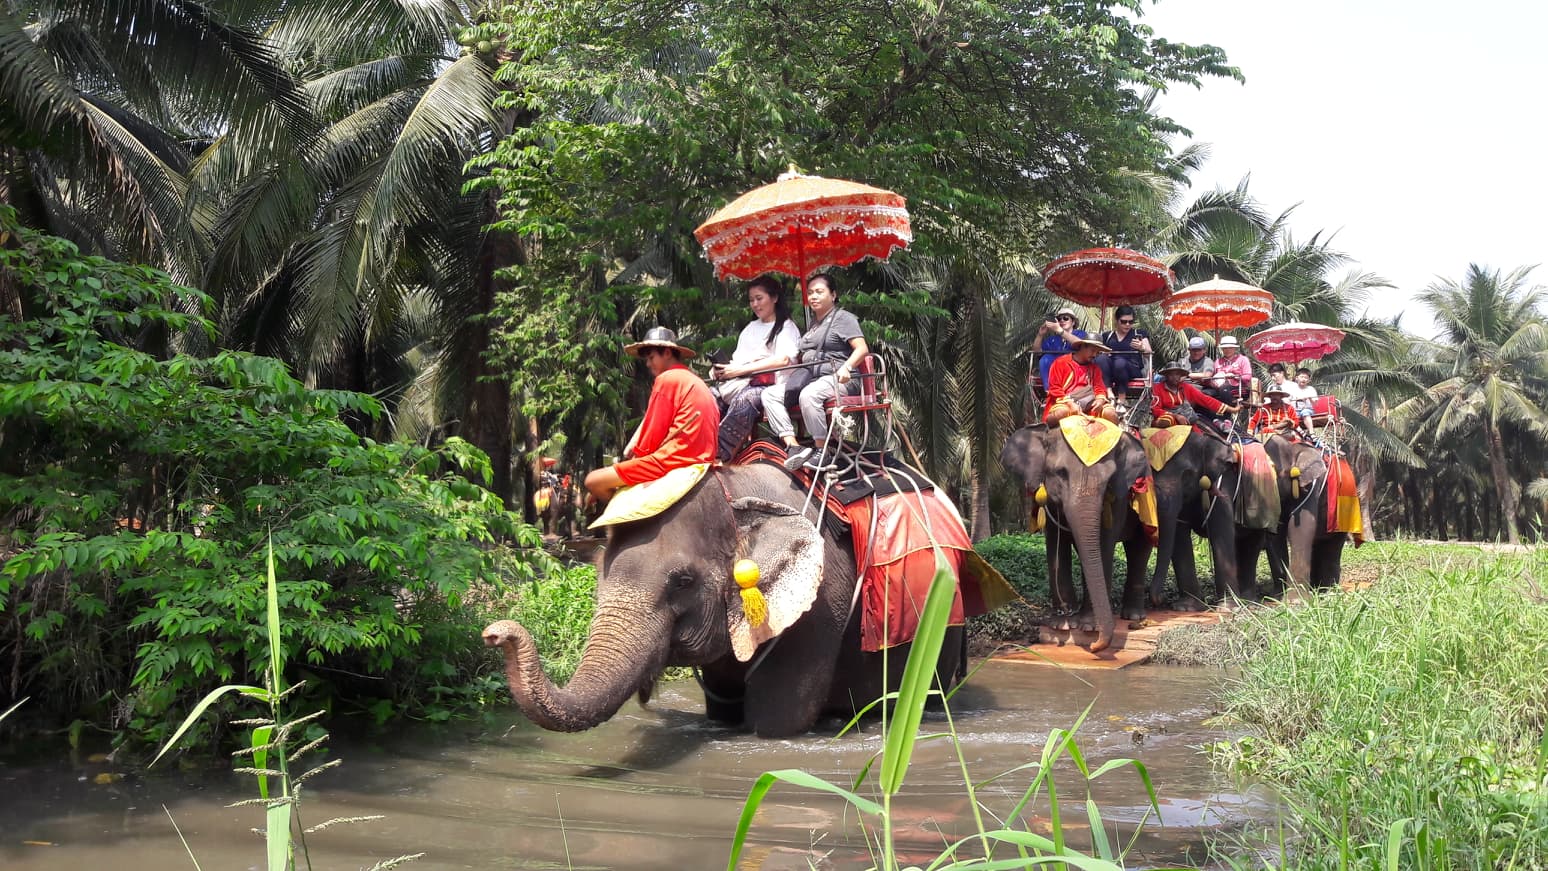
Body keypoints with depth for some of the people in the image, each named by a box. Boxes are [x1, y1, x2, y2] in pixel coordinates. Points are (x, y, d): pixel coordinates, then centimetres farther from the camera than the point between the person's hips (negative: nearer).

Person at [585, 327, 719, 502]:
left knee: (593, 481, -7)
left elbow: (654, 432, -9)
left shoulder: (667, 379, -7)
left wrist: (638, 453, 7)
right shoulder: (696, 381, 20)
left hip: (673, 460, -10)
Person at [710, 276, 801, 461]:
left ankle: (718, 454, -48)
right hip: (739, 382, 6)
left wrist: (741, 369, -13)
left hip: (767, 384, -6)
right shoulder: (751, 327, 33)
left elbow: (784, 359, -7)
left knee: (743, 400, -39)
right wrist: (720, 368, 2)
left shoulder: (786, 326, 12)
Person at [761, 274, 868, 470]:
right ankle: (793, 445, -25)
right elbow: (800, 357, 31)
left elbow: (862, 349, -11)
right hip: (807, 378, 8)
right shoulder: (812, 325, 27)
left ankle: (821, 451, -26)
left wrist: (846, 367, -28)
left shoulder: (843, 318, 2)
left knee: (808, 395, -39)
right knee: (769, 393, -12)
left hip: (835, 378, -8)